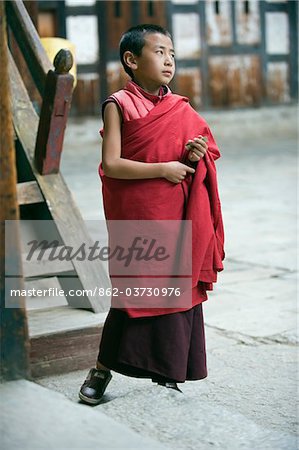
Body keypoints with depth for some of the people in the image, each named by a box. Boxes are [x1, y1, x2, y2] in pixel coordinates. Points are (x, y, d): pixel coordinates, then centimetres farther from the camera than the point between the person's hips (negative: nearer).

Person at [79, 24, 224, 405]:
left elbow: (201, 156, 18)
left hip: (178, 217, 5)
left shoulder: (181, 109, 9)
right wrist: (163, 168, -18)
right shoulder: (119, 105, -5)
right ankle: (102, 368, 20)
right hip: (137, 218, -5)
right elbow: (111, 165, -15)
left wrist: (196, 156, -6)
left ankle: (168, 374, 23)